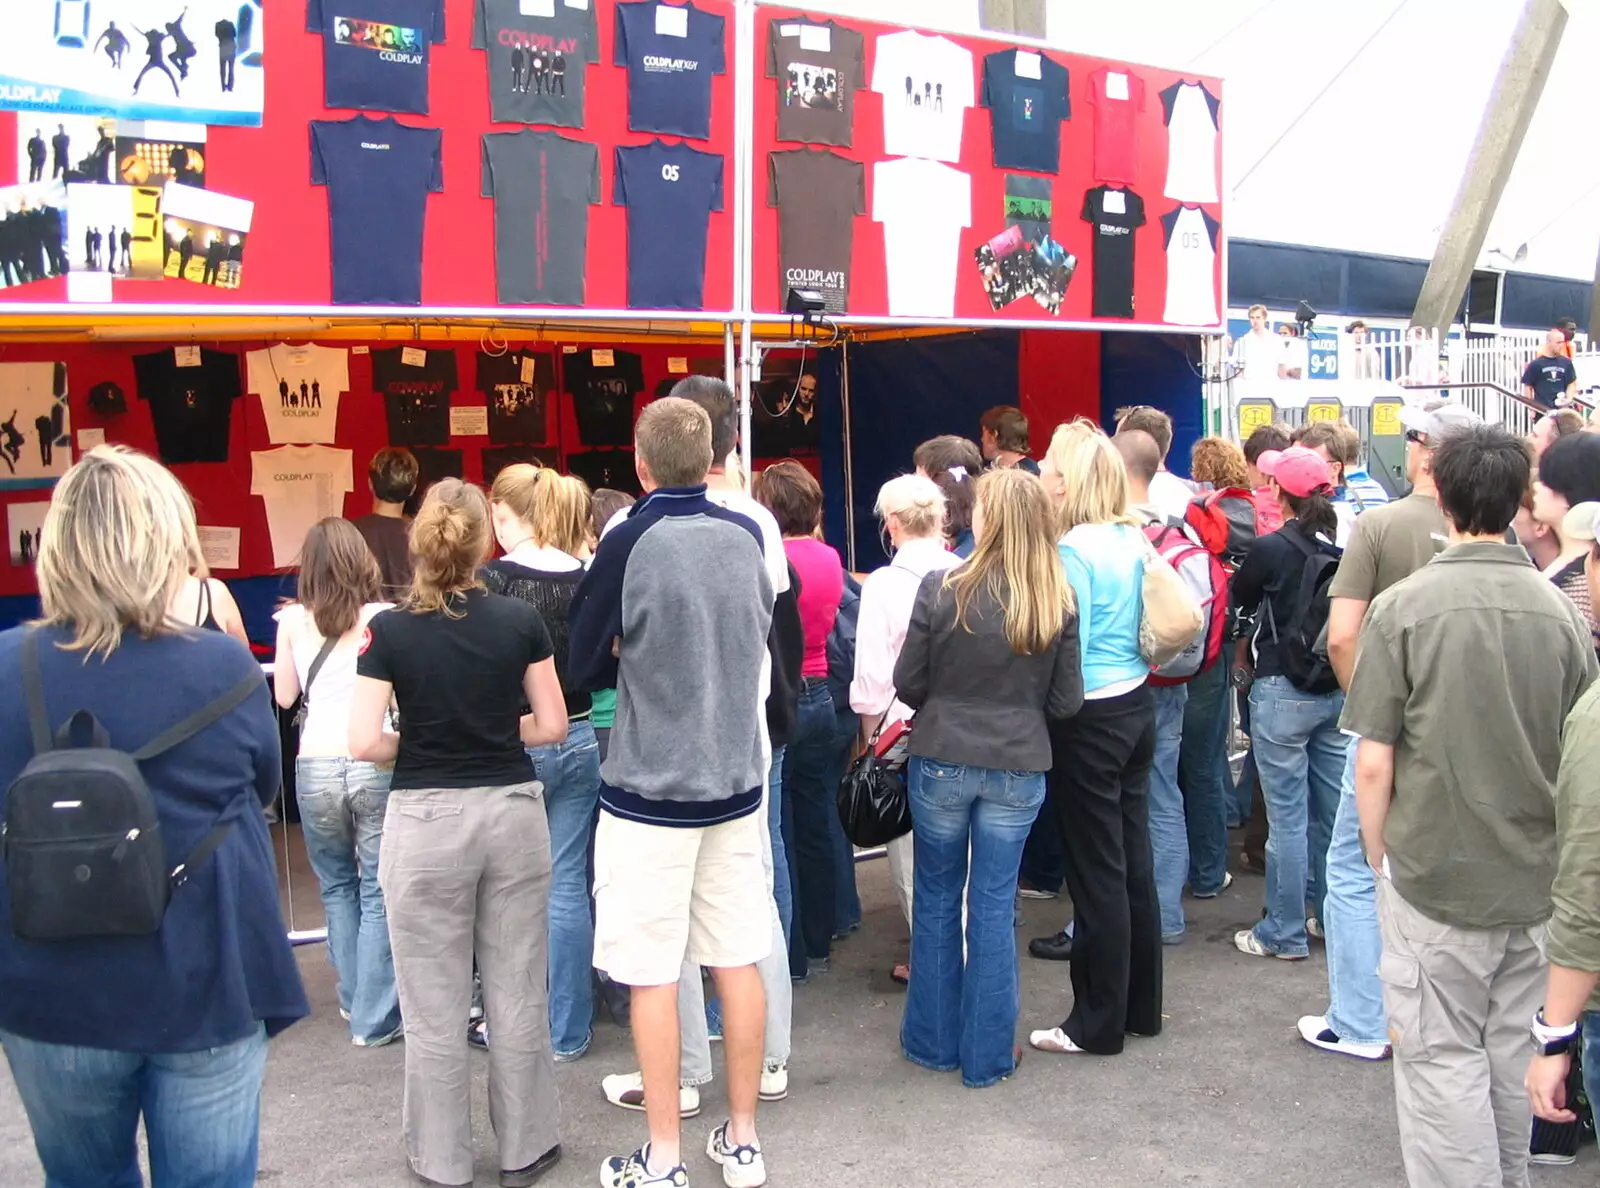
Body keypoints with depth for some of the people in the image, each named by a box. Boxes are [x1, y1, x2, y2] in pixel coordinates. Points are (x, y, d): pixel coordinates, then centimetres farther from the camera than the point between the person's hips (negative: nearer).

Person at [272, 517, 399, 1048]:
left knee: (336, 885, 20)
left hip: (316, 765, 2)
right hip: (375, 761, -2)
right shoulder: (383, 618, 0)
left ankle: (353, 999, 27)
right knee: (378, 893, 5)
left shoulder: (294, 620, 6)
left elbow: (284, 696, 16)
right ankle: (374, 1019, 7)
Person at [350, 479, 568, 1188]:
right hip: (512, 811, 2)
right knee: (518, 995, 12)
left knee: (434, 1006, 10)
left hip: (425, 821, -2)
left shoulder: (389, 631, -8)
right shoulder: (521, 622, -3)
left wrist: (418, 744, 8)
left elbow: (365, 743, -11)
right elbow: (552, 725, 1)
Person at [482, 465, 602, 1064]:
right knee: (568, 887, 9)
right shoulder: (585, 578, -1)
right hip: (580, 743, 3)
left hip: (514, 745, -3)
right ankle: (568, 1031, 16)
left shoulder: (490, 581, -11)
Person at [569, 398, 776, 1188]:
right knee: (737, 961, 12)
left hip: (650, 790, -5)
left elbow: (586, 665, -5)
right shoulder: (747, 536, 1)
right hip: (735, 781, 5)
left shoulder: (630, 541, -14)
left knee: (652, 975, 4)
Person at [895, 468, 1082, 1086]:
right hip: (1018, 768, 1)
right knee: (994, 907, 11)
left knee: (937, 900, 15)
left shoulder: (942, 588, -12)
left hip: (941, 762, -1)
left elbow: (907, 683, -5)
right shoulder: (1058, 602, -6)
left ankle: (934, 1040, 26)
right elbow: (1066, 701, -1)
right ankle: (987, 1054, 19)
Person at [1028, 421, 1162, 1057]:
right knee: (1133, 862, 15)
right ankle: (1142, 1006, 28)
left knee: (1097, 874, 1)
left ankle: (1099, 1023, 13)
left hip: (1090, 720, -8)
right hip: (1137, 707, 8)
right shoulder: (1133, 538, 5)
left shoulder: (1074, 550, -18)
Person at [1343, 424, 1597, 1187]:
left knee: (1444, 1060, 6)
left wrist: (1381, 864, 2)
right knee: (1511, 1058, 18)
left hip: (1436, 876, -4)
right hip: (1537, 882, 5)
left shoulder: (1404, 607, -14)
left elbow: (1373, 765, -13)